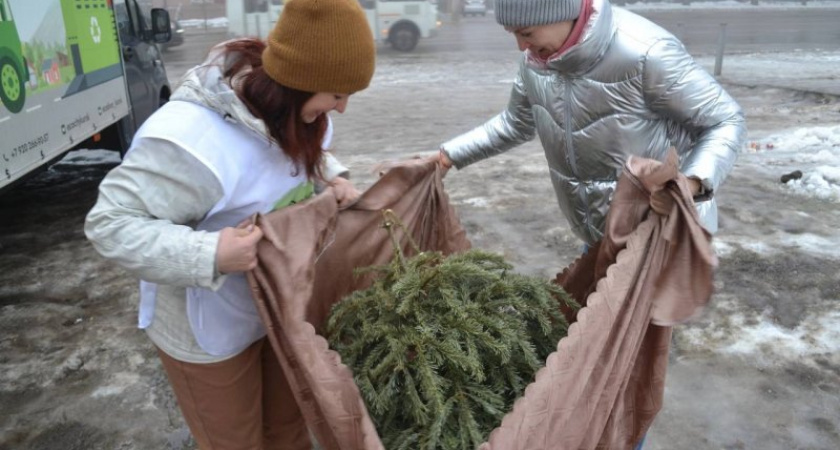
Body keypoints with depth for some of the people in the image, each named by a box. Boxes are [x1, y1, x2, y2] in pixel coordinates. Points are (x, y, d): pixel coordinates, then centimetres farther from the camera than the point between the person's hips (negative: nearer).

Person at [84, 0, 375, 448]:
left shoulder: (281, 110, -11)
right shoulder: (193, 140, -36)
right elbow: (109, 223, -28)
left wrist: (331, 177, -9)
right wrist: (210, 255, -38)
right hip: (208, 328, -7)